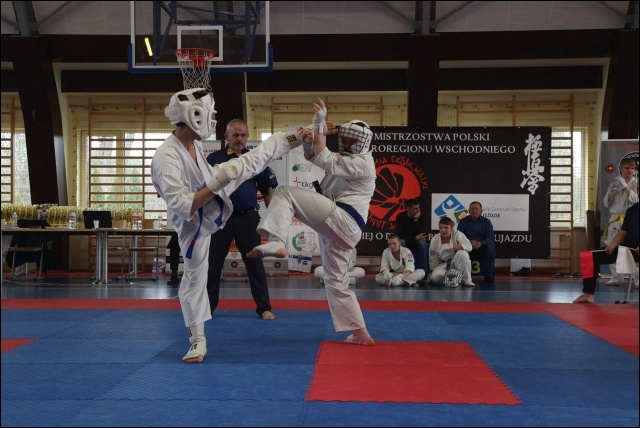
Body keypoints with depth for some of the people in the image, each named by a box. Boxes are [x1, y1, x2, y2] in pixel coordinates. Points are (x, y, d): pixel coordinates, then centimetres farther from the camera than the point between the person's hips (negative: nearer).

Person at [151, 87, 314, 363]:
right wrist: (218, 183, -42)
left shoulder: (192, 142, -12)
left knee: (251, 161, 12)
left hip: (215, 199, 7)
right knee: (195, 278, 6)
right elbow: (181, 207, -41)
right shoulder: (166, 158, -38)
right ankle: (197, 340, 18)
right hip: (195, 223, -6)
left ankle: (295, 138, 36)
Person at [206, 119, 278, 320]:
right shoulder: (214, 159, 4)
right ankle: (207, 306, 22)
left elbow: (268, 191, 7)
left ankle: (264, 307, 13)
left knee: (255, 263, 3)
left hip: (247, 218, 0)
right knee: (213, 264, 8)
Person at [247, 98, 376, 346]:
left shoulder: (362, 162, -4)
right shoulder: (347, 159, 26)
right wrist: (315, 127, 3)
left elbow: (323, 159, -15)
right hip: (340, 227, 10)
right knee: (335, 281, 11)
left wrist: (320, 124, -10)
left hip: (340, 221, -10)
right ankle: (361, 334, 13)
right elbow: (311, 154, 20)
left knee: (285, 193, -16)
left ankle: (276, 242, -34)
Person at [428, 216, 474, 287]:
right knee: (435, 277, -28)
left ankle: (467, 280, -21)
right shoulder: (435, 239, -2)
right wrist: (433, 272, 3)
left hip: (458, 262, -2)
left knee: (462, 253, -35)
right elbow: (433, 260, 4)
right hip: (444, 265, 2)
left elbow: (468, 247, -25)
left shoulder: (457, 234, -9)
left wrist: (452, 246, -32)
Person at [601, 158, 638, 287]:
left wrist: (625, 187, -17)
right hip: (615, 220, 5)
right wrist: (610, 193, -6)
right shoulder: (615, 183, 12)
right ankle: (616, 278, 19)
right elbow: (607, 204, 12)